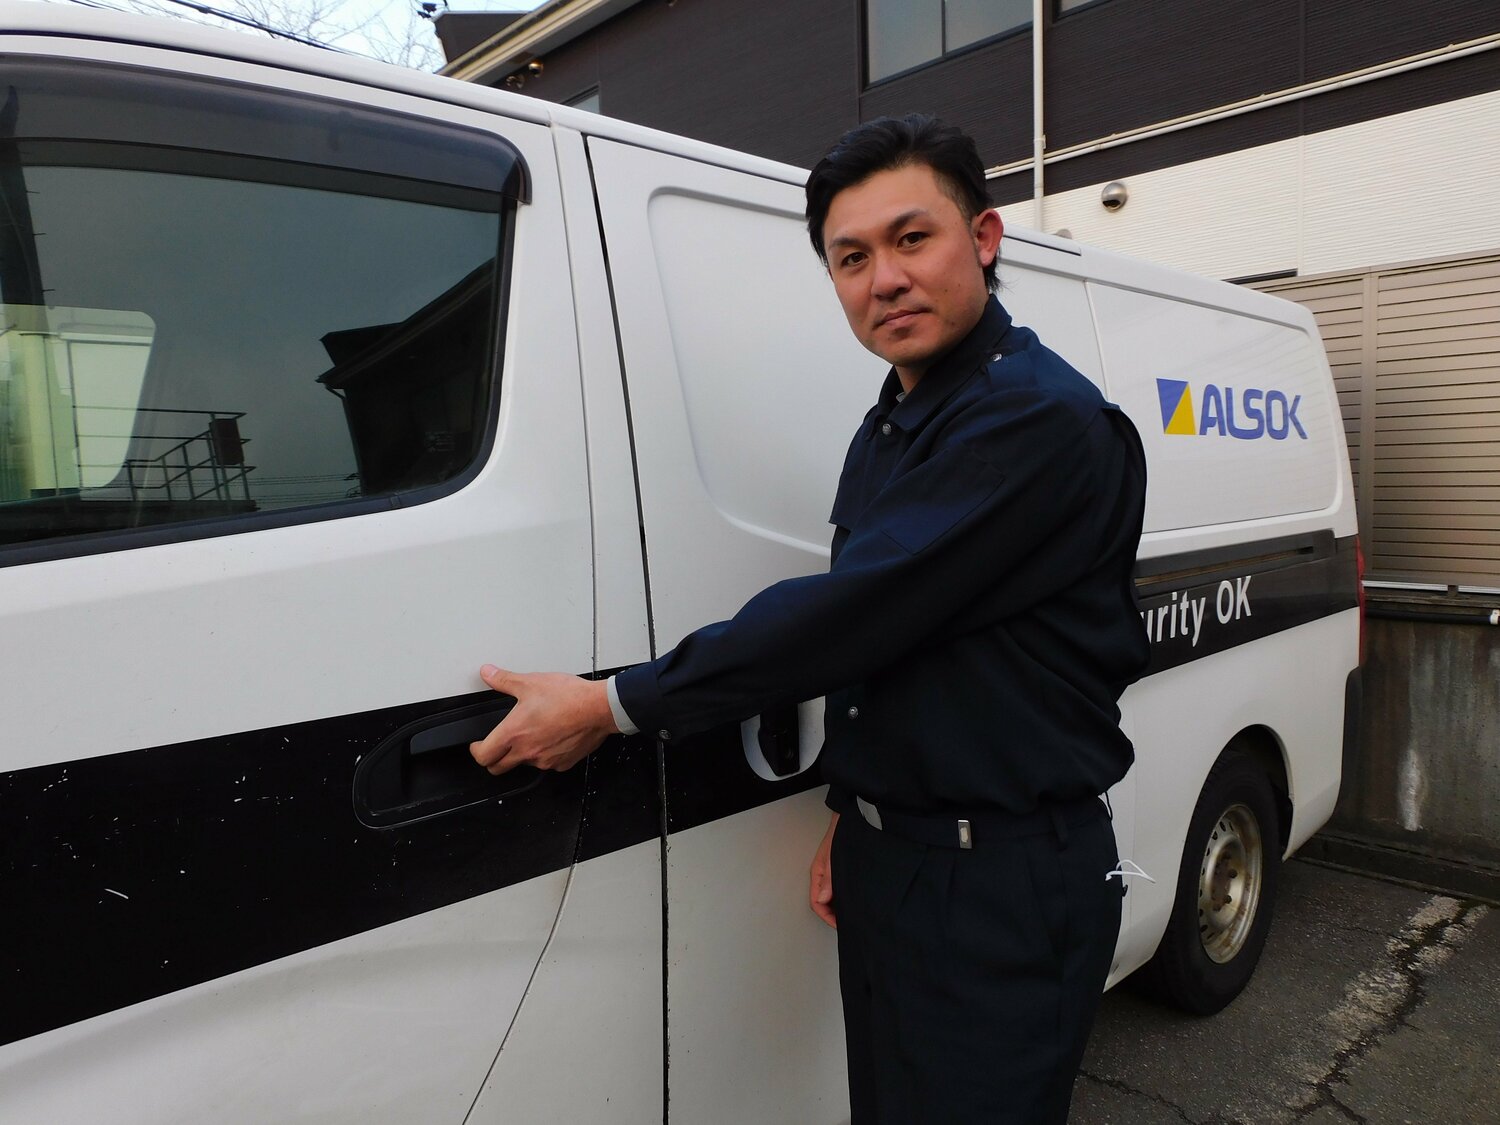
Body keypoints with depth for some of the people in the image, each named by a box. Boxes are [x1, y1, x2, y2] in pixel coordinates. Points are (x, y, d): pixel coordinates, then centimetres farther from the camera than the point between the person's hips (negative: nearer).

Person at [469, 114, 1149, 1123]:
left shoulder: (1041, 418, -19)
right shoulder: (888, 429, 11)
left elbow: (853, 611, -25)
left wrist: (614, 705, -19)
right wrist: (854, 814, 12)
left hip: (1004, 892, -8)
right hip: (883, 869, 8)